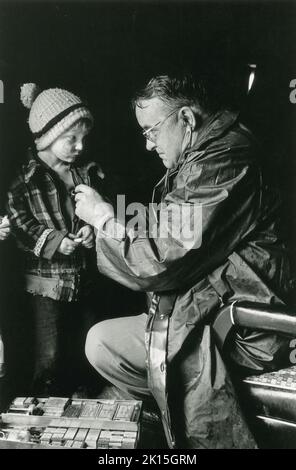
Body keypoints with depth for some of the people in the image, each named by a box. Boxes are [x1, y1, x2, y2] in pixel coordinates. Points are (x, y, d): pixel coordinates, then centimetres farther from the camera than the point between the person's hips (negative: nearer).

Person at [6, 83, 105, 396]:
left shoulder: (89, 173, 4)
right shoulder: (28, 178, -10)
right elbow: (17, 222, -11)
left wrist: (94, 228, -12)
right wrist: (52, 241, -22)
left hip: (84, 279, 5)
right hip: (47, 281, -5)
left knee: (78, 355, 18)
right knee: (49, 358, 3)